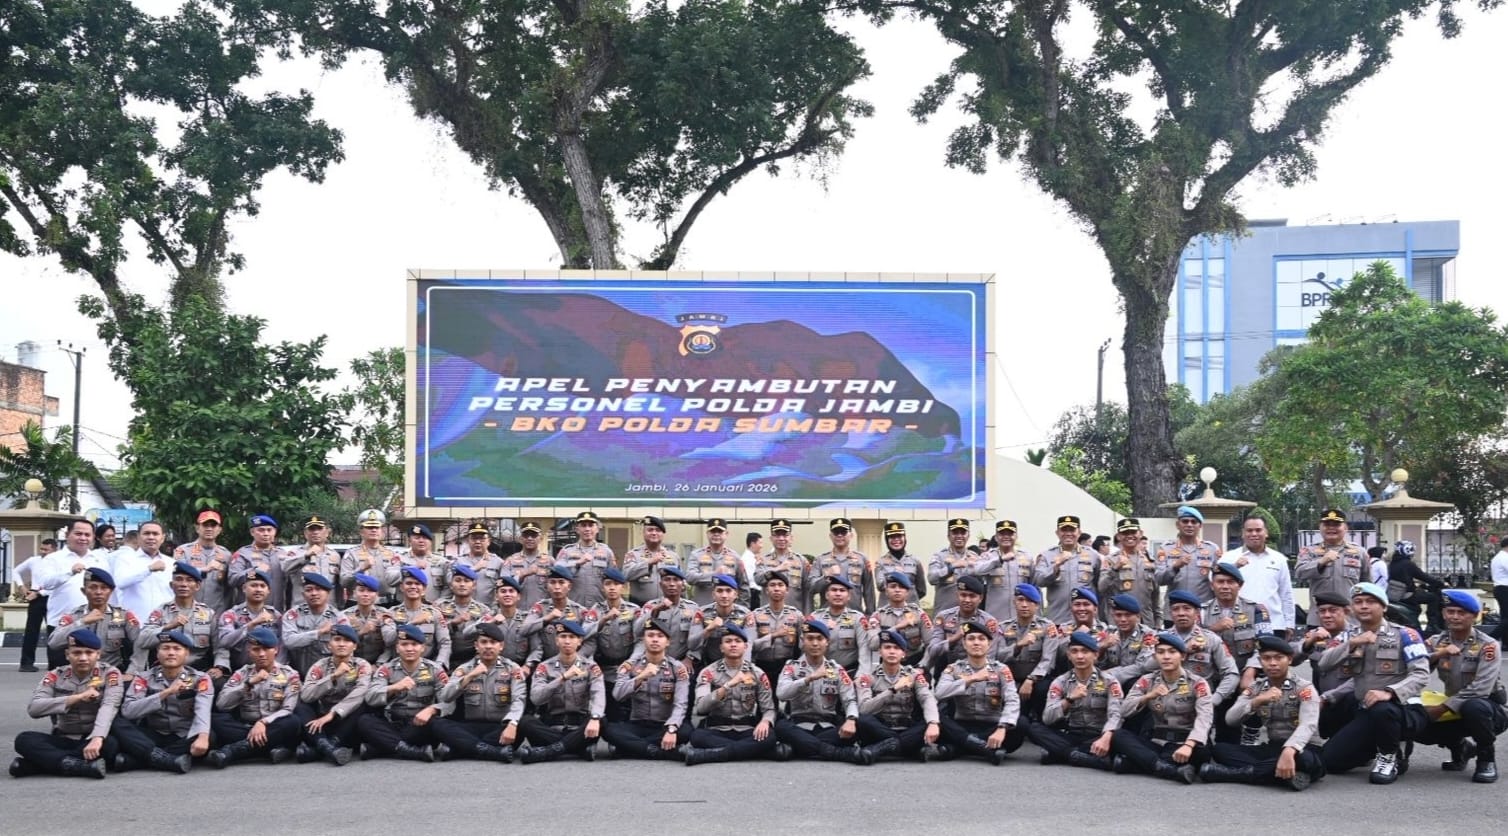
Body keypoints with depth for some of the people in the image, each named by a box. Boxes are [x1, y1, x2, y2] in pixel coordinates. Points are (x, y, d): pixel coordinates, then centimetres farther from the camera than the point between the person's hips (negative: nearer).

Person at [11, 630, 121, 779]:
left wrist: (97, 738, -41)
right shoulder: (55, 676, 3)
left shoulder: (110, 673, -4)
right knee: (24, 740, -22)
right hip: (63, 740, 2)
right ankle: (82, 766, -38)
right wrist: (78, 697, -22)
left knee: (109, 744, -36)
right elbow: (33, 708, -13)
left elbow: (109, 707, -22)